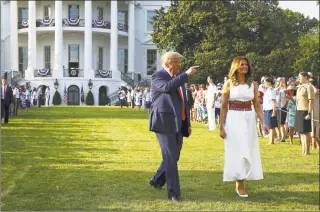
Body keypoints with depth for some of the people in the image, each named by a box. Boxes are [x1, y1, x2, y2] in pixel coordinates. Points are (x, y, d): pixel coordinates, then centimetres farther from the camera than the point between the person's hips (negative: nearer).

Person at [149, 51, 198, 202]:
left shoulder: (178, 78, 18)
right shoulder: (158, 76, -6)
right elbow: (167, 87, -29)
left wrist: (188, 123, 20)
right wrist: (187, 74, -25)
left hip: (178, 124, 8)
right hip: (165, 123, -8)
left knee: (174, 157, 14)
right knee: (170, 158, -10)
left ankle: (157, 181, 34)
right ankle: (173, 193, -7)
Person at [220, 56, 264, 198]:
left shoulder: (253, 84, 7)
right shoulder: (229, 84, -1)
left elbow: (257, 106, 9)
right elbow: (223, 107, 1)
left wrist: (263, 123, -3)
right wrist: (221, 127, -5)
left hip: (249, 120, 3)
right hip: (234, 120, -3)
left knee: (248, 151, 5)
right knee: (237, 151, -2)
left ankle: (240, 184, 17)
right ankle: (240, 185, 7)